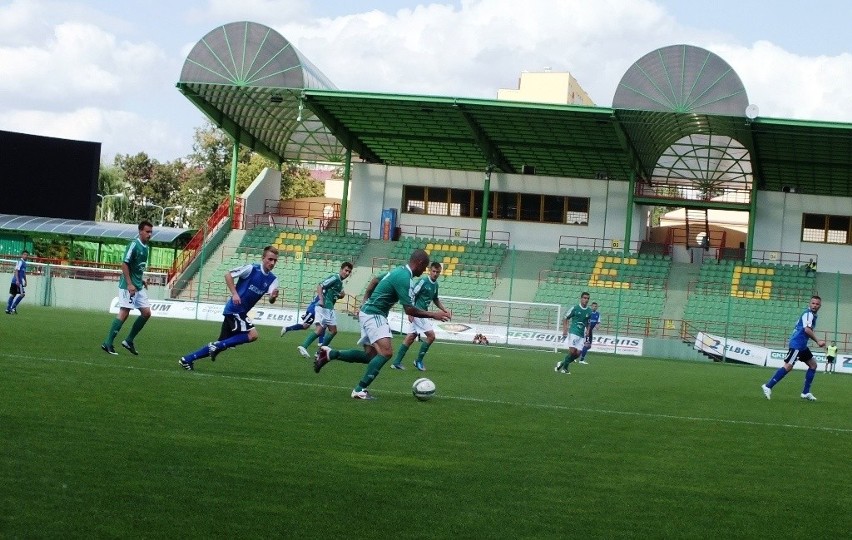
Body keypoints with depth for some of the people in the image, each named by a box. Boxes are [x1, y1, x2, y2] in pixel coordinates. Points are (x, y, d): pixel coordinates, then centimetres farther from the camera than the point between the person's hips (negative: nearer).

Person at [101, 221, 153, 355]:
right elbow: (124, 264, -18)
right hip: (128, 286, -9)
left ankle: (129, 341, 14)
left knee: (146, 313, 6)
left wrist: (142, 280, 15)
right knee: (124, 313, -10)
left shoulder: (145, 247, 12)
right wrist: (129, 284, -22)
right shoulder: (134, 244, -14)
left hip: (139, 287, 9)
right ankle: (108, 343, -4)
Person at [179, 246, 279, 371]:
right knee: (252, 335, -22)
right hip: (234, 309, -7)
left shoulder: (272, 279, 4)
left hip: (241, 313, 7)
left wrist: (273, 297, -33)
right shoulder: (252, 269, -12)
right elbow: (228, 275, -8)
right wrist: (234, 293, -16)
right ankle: (217, 346, -12)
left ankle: (187, 359, 16)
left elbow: (271, 300, -10)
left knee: (222, 344, 9)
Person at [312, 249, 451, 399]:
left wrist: (365, 302, 26)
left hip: (368, 312, 10)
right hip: (374, 315, -10)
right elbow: (409, 310, -20)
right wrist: (433, 315, -14)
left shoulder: (398, 271, 11)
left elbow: (374, 280, 25)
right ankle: (360, 390, -23)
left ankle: (329, 354, 17)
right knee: (386, 352, -22)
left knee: (370, 356, 13)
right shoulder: (404, 278, -19)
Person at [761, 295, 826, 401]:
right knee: (788, 366, -15)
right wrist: (817, 341, -23)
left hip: (802, 346, 11)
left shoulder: (812, 315, 18)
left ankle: (806, 392, 13)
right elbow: (807, 329, -26)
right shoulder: (808, 314, -12)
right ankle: (768, 386, -13)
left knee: (813, 364, 13)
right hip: (797, 344, -11)